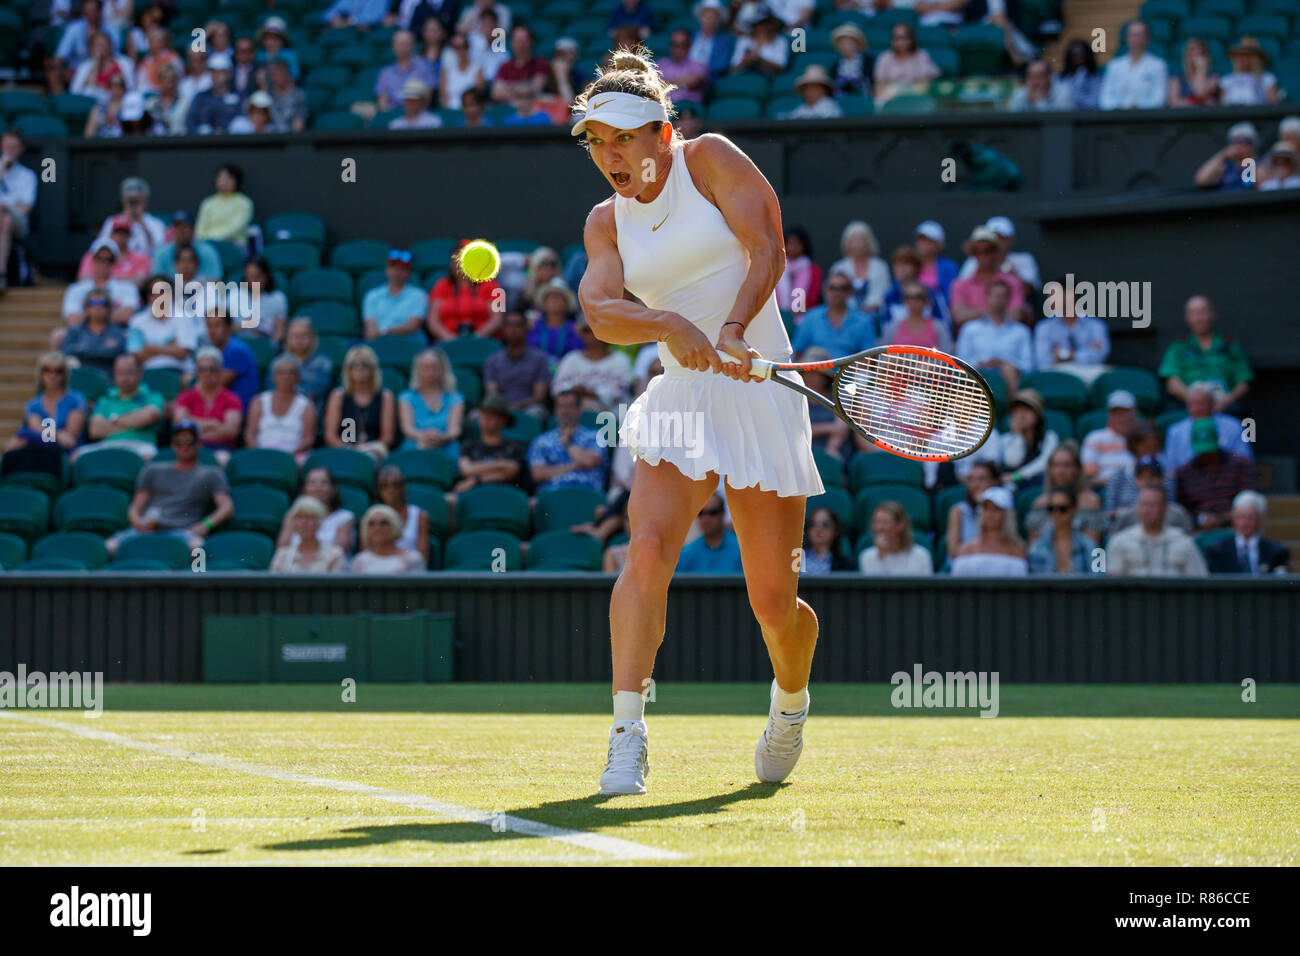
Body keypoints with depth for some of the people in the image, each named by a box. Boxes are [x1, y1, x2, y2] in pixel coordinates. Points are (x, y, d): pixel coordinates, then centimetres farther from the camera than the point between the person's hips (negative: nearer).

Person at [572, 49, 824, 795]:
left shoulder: (708, 159, -1)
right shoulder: (608, 221, 9)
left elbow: (766, 246, -12)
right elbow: (599, 310, -8)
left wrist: (733, 330, -28)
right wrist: (669, 326, -29)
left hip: (762, 392, -2)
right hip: (680, 398, 3)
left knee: (773, 601, 0)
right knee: (649, 546, -23)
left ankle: (791, 700, 33)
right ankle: (628, 735, -25)